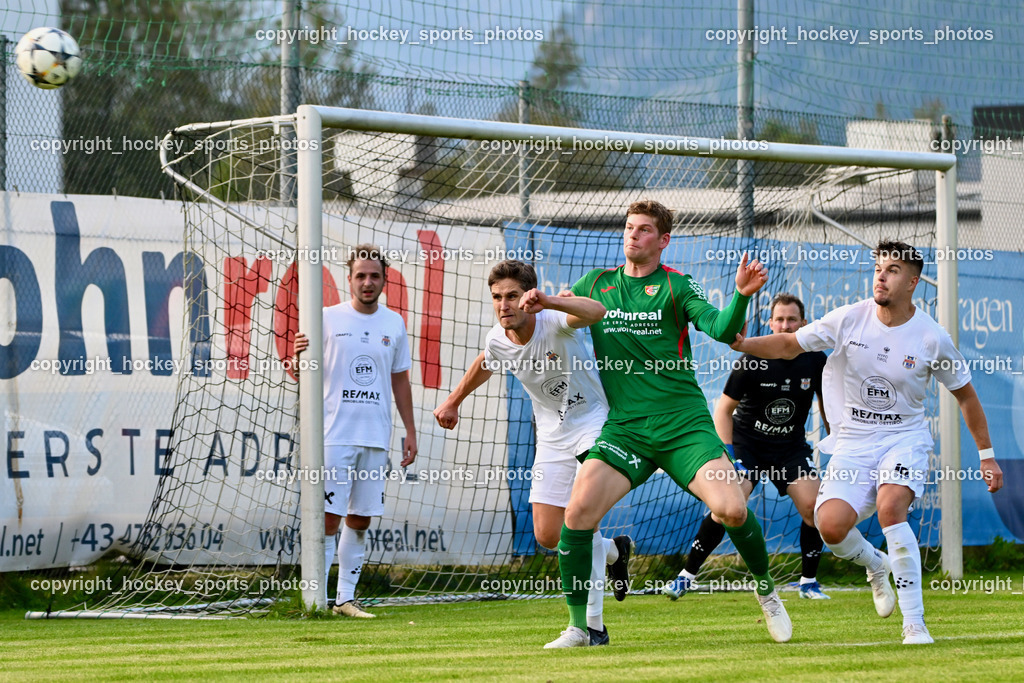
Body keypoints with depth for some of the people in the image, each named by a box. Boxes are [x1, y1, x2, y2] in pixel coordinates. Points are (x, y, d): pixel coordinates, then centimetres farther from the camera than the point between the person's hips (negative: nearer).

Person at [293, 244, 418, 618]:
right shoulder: (328, 319, 0)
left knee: (360, 520, 6)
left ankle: (346, 598, 12)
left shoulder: (394, 324, 11)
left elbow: (400, 380, 18)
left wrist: (410, 431, 15)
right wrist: (299, 356, -22)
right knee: (329, 516, -8)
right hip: (335, 433, -4)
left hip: (376, 437, 4)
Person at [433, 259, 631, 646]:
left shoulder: (553, 322, -25)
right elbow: (483, 366, 20)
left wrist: (548, 302, -66)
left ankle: (592, 624, -21)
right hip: (552, 437, 6)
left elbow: (595, 312, -48)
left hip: (593, 423, -6)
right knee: (548, 536, 1)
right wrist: (453, 402, 33)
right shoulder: (498, 340, -7)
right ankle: (613, 551, 35)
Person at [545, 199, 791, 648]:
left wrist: (742, 295, -30)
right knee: (578, 510, -19)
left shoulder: (676, 286, 3)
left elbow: (720, 329, -10)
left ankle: (766, 591, 12)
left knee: (731, 508, -18)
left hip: (684, 422, -2)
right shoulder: (596, 285, 13)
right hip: (624, 426, 2)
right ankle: (577, 627, -5)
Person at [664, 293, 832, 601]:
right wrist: (727, 454, -18)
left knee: (812, 505, -16)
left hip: (791, 446, 3)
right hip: (746, 440, -3)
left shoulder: (815, 361, -7)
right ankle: (687, 575, -9)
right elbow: (724, 407, -9)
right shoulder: (752, 361, -16)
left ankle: (808, 581, 3)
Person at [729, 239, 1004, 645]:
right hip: (853, 442, 2)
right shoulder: (850, 319, -6)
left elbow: (964, 394, 7)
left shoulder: (932, 338, -7)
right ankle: (876, 565, 18)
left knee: (890, 507, -31)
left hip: (904, 438, -2)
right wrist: (742, 344, -16)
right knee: (831, 524, -20)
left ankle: (915, 623, -24)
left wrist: (986, 455, 8)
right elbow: (790, 345, 3)